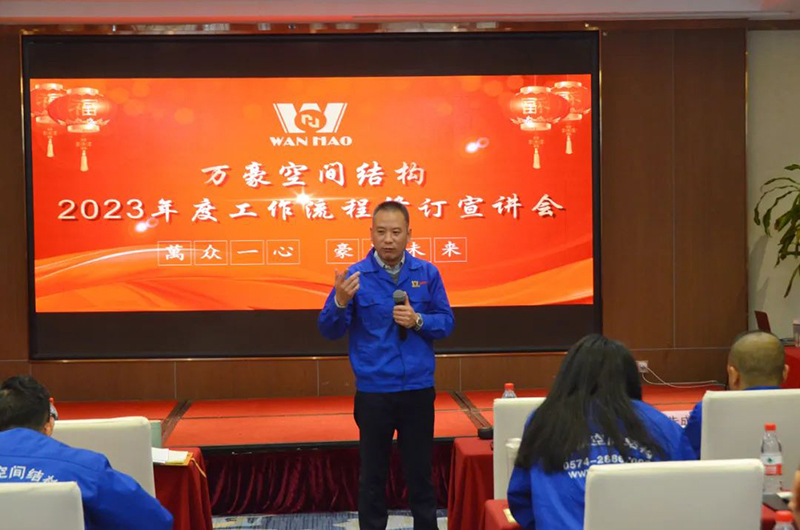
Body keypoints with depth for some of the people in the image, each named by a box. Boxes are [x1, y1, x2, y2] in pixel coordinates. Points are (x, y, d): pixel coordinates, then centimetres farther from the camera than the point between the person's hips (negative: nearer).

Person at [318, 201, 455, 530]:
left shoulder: (427, 273, 1)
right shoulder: (356, 276, -5)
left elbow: (446, 323, 3)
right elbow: (330, 330, -6)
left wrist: (418, 320, -16)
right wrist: (341, 302, -26)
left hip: (418, 390, 2)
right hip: (373, 392, -1)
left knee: (420, 471, 13)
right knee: (372, 474, 10)